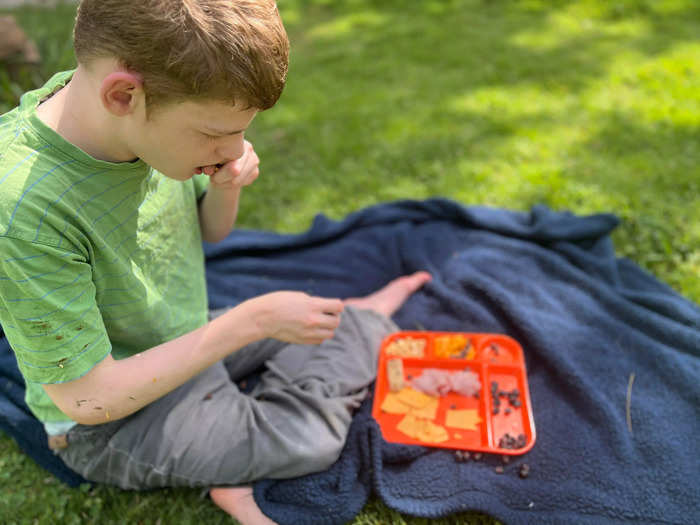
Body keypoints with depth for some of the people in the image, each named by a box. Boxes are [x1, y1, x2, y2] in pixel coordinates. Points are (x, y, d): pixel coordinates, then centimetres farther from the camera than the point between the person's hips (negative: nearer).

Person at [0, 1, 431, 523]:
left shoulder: (155, 117, -14)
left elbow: (210, 232, 4)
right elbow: (85, 398, -26)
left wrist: (226, 189, -20)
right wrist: (252, 320, -26)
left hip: (185, 342, 7)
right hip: (113, 425, -6)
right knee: (314, 438, -16)